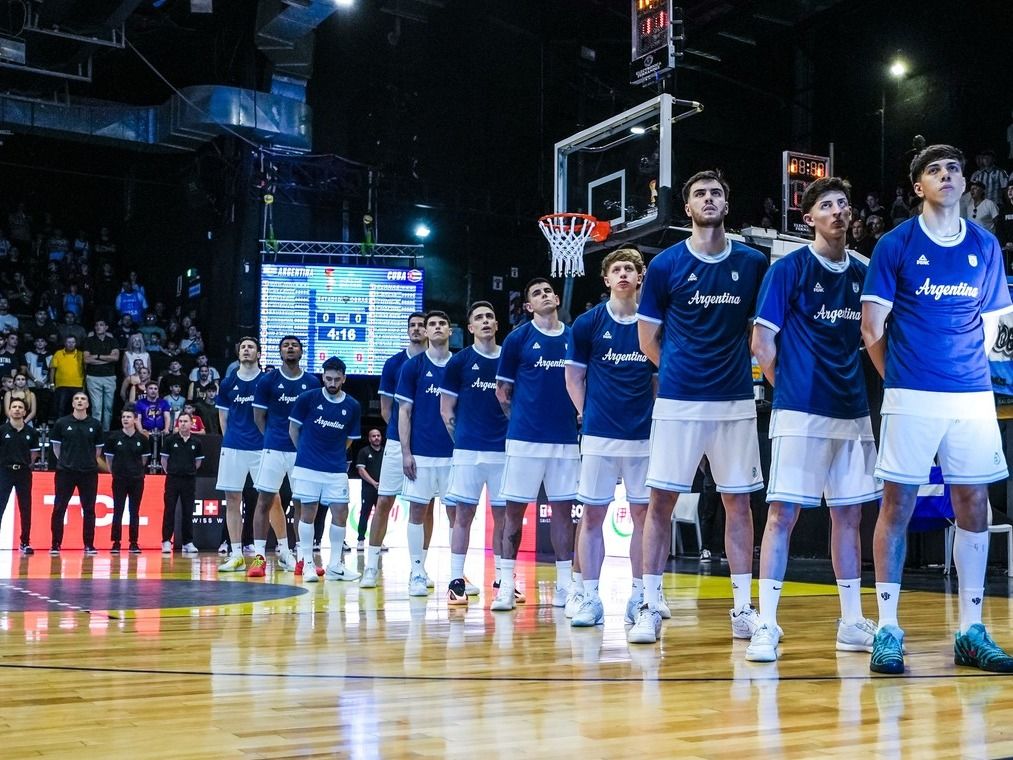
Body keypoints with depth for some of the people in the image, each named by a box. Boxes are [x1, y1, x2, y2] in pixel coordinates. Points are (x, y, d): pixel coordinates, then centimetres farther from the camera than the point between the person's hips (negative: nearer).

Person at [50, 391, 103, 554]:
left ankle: (89, 545, 10)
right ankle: (55, 545, 7)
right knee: (59, 509, 0)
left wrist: (90, 463, 9)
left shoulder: (95, 425, 4)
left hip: (89, 473, 1)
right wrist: (64, 461, 6)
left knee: (89, 509, 3)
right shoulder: (61, 423, 1)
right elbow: (56, 445, 10)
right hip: (65, 472, -1)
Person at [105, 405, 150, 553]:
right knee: (117, 512, 0)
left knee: (135, 512, 5)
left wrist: (137, 470, 11)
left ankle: (134, 544, 10)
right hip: (119, 480, -1)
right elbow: (108, 457, 7)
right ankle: (116, 543, 5)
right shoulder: (114, 438, -3)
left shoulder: (142, 439, 0)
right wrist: (115, 472, 9)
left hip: (137, 480, 1)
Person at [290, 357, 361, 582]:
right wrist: (305, 453, 10)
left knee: (340, 513, 1)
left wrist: (335, 456, 11)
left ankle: (335, 566, 11)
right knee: (308, 513, 2)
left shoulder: (352, 406, 2)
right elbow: (293, 429, 6)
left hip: (337, 470, 2)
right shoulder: (307, 398, -5)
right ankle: (307, 564, 12)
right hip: (307, 467, -2)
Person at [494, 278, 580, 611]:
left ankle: (565, 585, 12)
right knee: (515, 509, 1)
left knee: (563, 508, 5)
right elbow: (502, 391, 6)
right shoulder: (518, 338, 0)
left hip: (565, 438, 3)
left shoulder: (574, 337, 8)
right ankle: (506, 584, 8)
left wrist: (578, 414, 4)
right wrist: (523, 418, 7)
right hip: (524, 438, -3)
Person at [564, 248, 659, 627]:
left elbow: (660, 379, 13)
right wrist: (586, 414, 4)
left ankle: (640, 596, 15)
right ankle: (590, 598, 7)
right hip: (599, 435, -1)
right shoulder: (588, 322, 2)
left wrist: (656, 418, 6)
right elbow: (574, 377, 8)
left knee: (643, 514, 5)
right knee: (592, 514, 0)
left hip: (643, 434, 1)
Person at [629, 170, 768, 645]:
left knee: (738, 502, 5)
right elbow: (648, 339, 8)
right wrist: (680, 370, 9)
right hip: (678, 401, -1)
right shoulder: (666, 264, 1)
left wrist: (735, 367, 8)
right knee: (661, 500, -1)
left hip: (736, 402, 2)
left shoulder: (753, 264, 6)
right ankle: (650, 608, 7)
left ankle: (742, 608, 14)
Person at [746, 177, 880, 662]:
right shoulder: (788, 269, -3)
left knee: (848, 514, 10)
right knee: (783, 513, -8)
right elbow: (762, 342, -5)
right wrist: (789, 387, -1)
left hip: (852, 411, 6)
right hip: (800, 412, -6)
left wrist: (858, 389, 9)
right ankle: (766, 626, -5)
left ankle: (852, 623, 19)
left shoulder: (862, 273, 12)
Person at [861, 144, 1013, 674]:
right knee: (897, 504, -3)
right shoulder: (896, 245, 1)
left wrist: (967, 370, 11)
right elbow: (872, 326, 2)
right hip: (911, 396, -3)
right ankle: (887, 630, 4)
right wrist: (897, 377, 4)